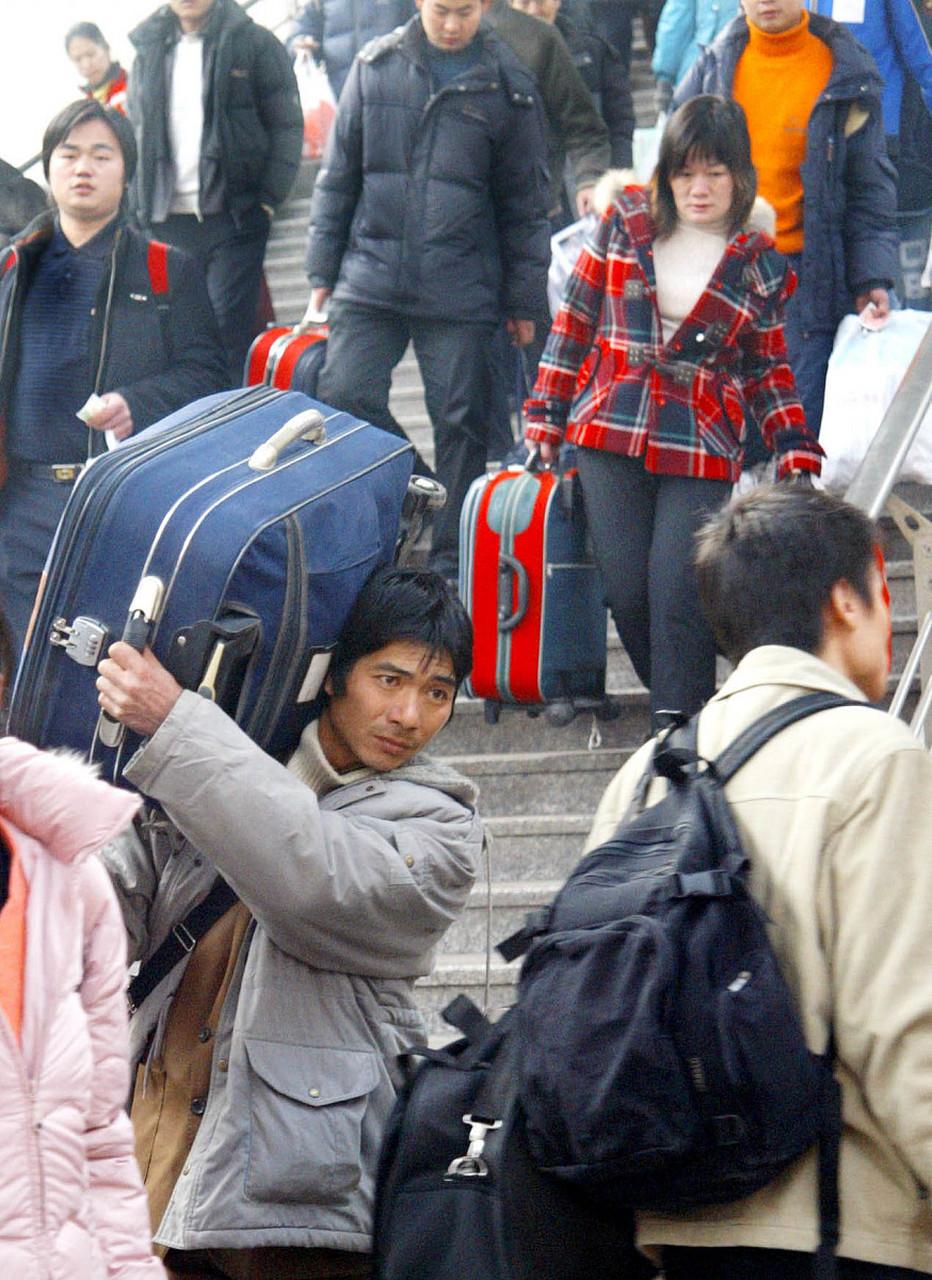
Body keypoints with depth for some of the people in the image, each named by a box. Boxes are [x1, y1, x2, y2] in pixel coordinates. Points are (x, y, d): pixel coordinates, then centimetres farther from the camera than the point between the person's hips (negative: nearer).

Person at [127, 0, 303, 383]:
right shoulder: (149, 50, 13)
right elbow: (137, 133, 18)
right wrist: (140, 204, 7)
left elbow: (287, 126, -1)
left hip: (233, 218, -4)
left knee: (228, 337, -6)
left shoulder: (255, 44, 0)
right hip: (167, 219, 4)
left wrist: (268, 199, -9)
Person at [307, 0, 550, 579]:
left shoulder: (507, 86, 1)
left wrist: (523, 299, 4)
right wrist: (323, 270, 8)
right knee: (344, 398, -10)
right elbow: (338, 177, 11)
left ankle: (452, 561, 13)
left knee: (460, 425, 3)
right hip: (371, 280, 2)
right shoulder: (375, 67, 5)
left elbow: (525, 204, 6)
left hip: (460, 293, -2)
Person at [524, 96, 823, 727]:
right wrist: (547, 413, 9)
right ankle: (680, 707, 20)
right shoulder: (625, 221, 8)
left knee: (677, 598, -13)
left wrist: (797, 455, 2)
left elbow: (768, 371, 13)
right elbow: (576, 319, 12)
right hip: (609, 439, 2)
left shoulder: (760, 266, 6)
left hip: (702, 451, -2)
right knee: (627, 592, -1)